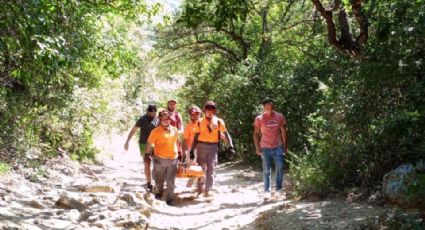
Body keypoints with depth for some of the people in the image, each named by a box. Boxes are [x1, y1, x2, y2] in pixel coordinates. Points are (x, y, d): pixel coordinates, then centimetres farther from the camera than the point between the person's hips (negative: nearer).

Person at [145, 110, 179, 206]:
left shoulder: (174, 130, 6)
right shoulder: (156, 131, -9)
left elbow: (177, 142, 18)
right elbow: (149, 144, -7)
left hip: (173, 159, 3)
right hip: (160, 159, -3)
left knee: (171, 181, 5)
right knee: (159, 179, 12)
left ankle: (170, 198, 11)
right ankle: (159, 192, 37)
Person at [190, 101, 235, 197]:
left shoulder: (218, 121, 2)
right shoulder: (200, 122, 5)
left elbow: (226, 134, 1)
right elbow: (196, 137, 8)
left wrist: (231, 146, -11)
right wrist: (192, 150, 4)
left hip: (213, 147, -1)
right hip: (201, 146, 1)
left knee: (211, 169, -4)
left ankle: (207, 191, 0)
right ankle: (200, 189, 20)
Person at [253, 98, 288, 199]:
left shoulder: (280, 117, -1)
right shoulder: (259, 119, -5)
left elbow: (283, 132, 8)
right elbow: (256, 134, 1)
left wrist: (285, 146, 7)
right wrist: (257, 148, -4)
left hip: (278, 147, 1)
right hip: (265, 148, -1)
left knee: (280, 168, -4)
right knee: (266, 170, 3)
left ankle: (279, 189, 10)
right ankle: (267, 191, 11)